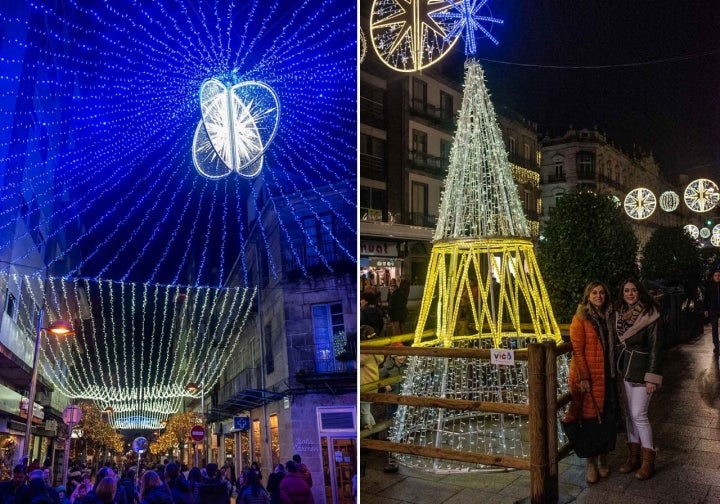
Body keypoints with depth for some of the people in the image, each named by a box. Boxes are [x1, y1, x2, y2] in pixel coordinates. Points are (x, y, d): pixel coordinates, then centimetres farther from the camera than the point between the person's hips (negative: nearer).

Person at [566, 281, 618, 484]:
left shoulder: (608, 317, 9)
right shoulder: (580, 318, -7)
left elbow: (612, 347, 14)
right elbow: (578, 350, -11)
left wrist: (615, 372, 6)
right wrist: (583, 378, -15)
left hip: (607, 376, 5)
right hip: (588, 377, -5)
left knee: (608, 417, 6)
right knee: (590, 418, 3)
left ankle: (603, 459, 24)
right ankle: (591, 463, 17)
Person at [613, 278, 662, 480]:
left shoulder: (649, 316, -13)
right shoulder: (618, 315, 4)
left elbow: (655, 348, -13)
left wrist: (652, 378, -16)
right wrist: (616, 370, 9)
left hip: (641, 371, -6)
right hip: (624, 370, 6)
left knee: (639, 415, -4)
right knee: (629, 414, 12)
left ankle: (648, 461, 10)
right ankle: (633, 456, 23)